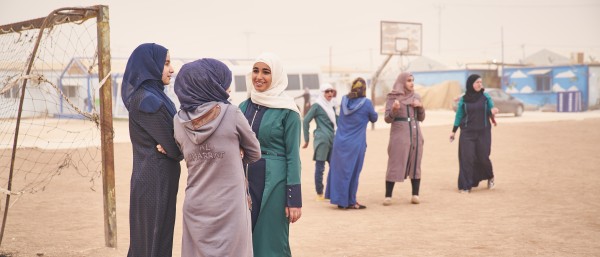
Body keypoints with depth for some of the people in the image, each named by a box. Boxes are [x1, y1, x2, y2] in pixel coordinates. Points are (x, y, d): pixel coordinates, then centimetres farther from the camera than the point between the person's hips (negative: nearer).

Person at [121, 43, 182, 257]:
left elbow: (169, 139, 10)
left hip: (154, 178, 9)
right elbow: (174, 148, -17)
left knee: (146, 238, 16)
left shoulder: (152, 96, 11)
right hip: (155, 181, -9)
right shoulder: (148, 100, -18)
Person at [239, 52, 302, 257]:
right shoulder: (244, 107, 8)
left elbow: (293, 155, -8)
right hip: (246, 181, 5)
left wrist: (294, 198, -12)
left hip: (274, 183, -5)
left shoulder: (287, 111, -8)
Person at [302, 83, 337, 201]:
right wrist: (306, 140, -5)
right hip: (322, 140, -7)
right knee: (320, 167, -3)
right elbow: (305, 121, -5)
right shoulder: (317, 106, -3)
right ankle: (319, 194, 4)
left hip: (332, 140, 7)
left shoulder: (332, 106, 17)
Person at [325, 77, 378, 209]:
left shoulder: (344, 100, 1)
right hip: (355, 144, -4)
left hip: (340, 142, 4)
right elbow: (374, 118, 4)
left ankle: (339, 199, 18)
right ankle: (350, 202, 10)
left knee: (339, 169, 12)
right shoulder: (366, 103, -11)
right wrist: (373, 113, 25)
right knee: (352, 171, 4)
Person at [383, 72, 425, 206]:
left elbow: (421, 118, 15)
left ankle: (415, 195, 7)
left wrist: (420, 107, -4)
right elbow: (387, 119, -6)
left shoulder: (416, 97, 11)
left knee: (415, 164, 3)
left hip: (415, 133, 5)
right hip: (399, 134, -4)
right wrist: (394, 109, -25)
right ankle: (388, 196, -2)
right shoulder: (393, 97, -2)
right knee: (395, 165, -5)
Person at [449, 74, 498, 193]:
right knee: (467, 158, -5)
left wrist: (492, 111, -17)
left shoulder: (486, 97, 3)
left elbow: (490, 111, 7)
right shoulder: (463, 100, 2)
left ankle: (490, 176, 34)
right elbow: (459, 116, 8)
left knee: (483, 157, 3)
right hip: (467, 133, 0)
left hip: (483, 132, 0)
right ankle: (465, 185, 1)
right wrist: (453, 131, 5)